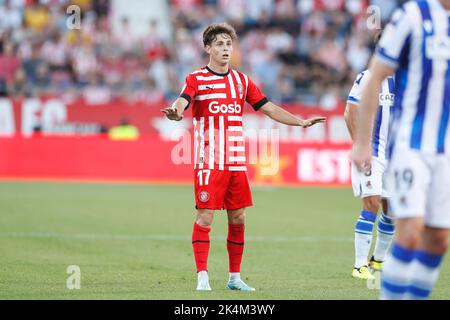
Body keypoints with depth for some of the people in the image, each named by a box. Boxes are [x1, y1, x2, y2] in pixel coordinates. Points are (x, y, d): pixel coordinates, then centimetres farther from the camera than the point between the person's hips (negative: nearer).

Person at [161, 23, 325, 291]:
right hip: (209, 163, -5)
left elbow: (268, 108, 16)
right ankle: (202, 277, -5)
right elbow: (182, 101, -19)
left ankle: (235, 277, 15)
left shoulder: (241, 80, 14)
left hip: (237, 162, 5)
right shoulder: (197, 79, -1)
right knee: (205, 217, -9)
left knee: (238, 219, 6)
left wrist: (300, 121, 7)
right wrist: (175, 112, -43)